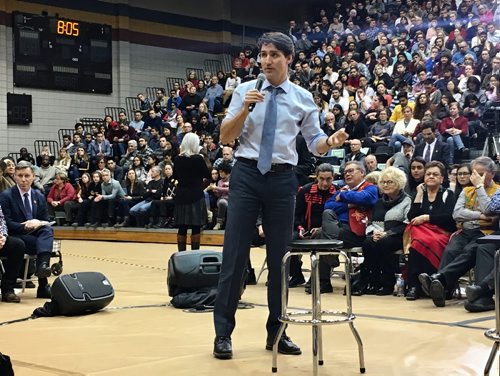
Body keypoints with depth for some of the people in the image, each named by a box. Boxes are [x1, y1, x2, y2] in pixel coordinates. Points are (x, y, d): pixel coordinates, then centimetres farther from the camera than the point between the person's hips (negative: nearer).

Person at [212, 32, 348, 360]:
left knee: (280, 256, 8)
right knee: (235, 253, -2)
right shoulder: (245, 90, 3)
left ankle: (276, 331, 20)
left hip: (282, 178, 2)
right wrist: (245, 109, -16)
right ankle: (223, 333, 6)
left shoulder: (303, 98, 6)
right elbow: (225, 137, -1)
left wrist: (330, 142, -16)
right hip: (247, 174, -1)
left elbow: (315, 142, 7)